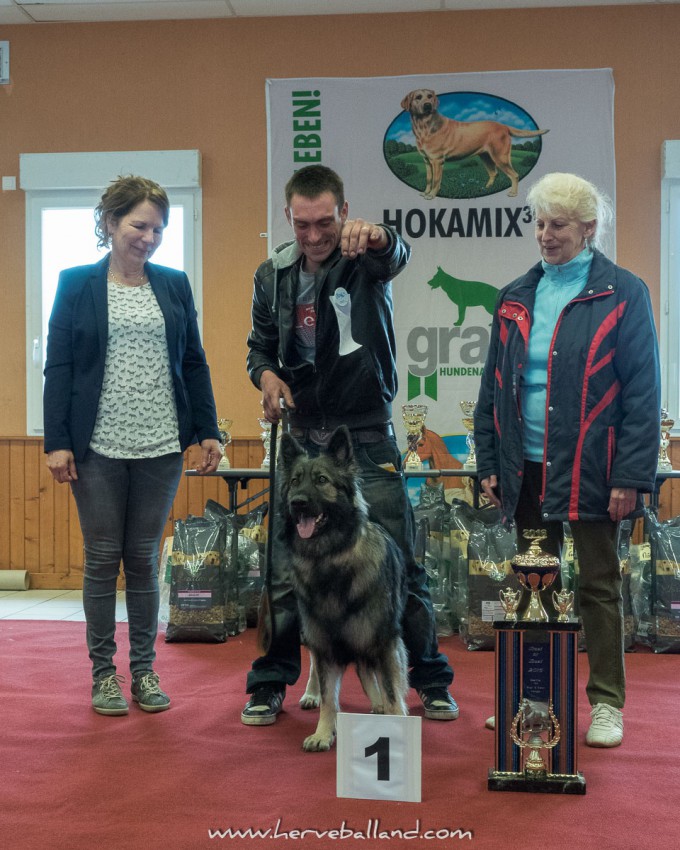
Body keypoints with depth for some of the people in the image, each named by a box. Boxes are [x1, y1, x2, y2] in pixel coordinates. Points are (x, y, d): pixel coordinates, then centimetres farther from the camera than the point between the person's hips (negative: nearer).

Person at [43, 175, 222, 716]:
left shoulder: (175, 286, 10)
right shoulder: (77, 284, 2)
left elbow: (194, 363, 11)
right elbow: (58, 367, 0)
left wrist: (208, 431, 5)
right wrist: (56, 441, -7)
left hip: (160, 448, 2)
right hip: (98, 449, -2)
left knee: (145, 560, 8)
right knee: (103, 559, 5)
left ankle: (145, 670, 19)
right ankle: (103, 673, 17)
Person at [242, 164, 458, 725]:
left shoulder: (365, 258, -6)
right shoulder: (273, 275, 6)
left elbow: (396, 256, -31)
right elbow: (261, 345, 17)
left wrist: (378, 236, -54)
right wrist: (266, 374, -6)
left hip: (368, 436, -3)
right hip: (303, 439, 3)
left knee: (399, 562, 2)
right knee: (286, 567, 5)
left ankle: (431, 681, 20)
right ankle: (271, 684, 21)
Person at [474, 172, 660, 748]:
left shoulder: (623, 294, -3)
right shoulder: (516, 298, 10)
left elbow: (642, 393, -7)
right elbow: (493, 389, 12)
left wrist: (630, 477, -13)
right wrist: (488, 464, 7)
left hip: (589, 472, -4)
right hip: (527, 470, 5)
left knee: (598, 587, 6)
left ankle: (607, 703, 19)